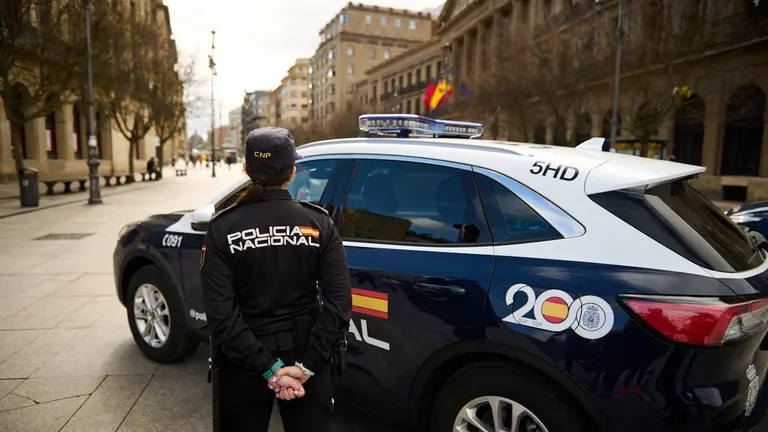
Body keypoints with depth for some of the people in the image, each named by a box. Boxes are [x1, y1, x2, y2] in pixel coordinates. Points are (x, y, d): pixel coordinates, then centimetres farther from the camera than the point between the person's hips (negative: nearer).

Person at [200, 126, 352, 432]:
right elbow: (339, 303, -16)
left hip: (244, 362, 0)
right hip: (305, 357, 1)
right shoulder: (319, 223, -8)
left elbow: (220, 312, -17)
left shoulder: (222, 228, -10)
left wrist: (268, 368, -15)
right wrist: (307, 366, -14)